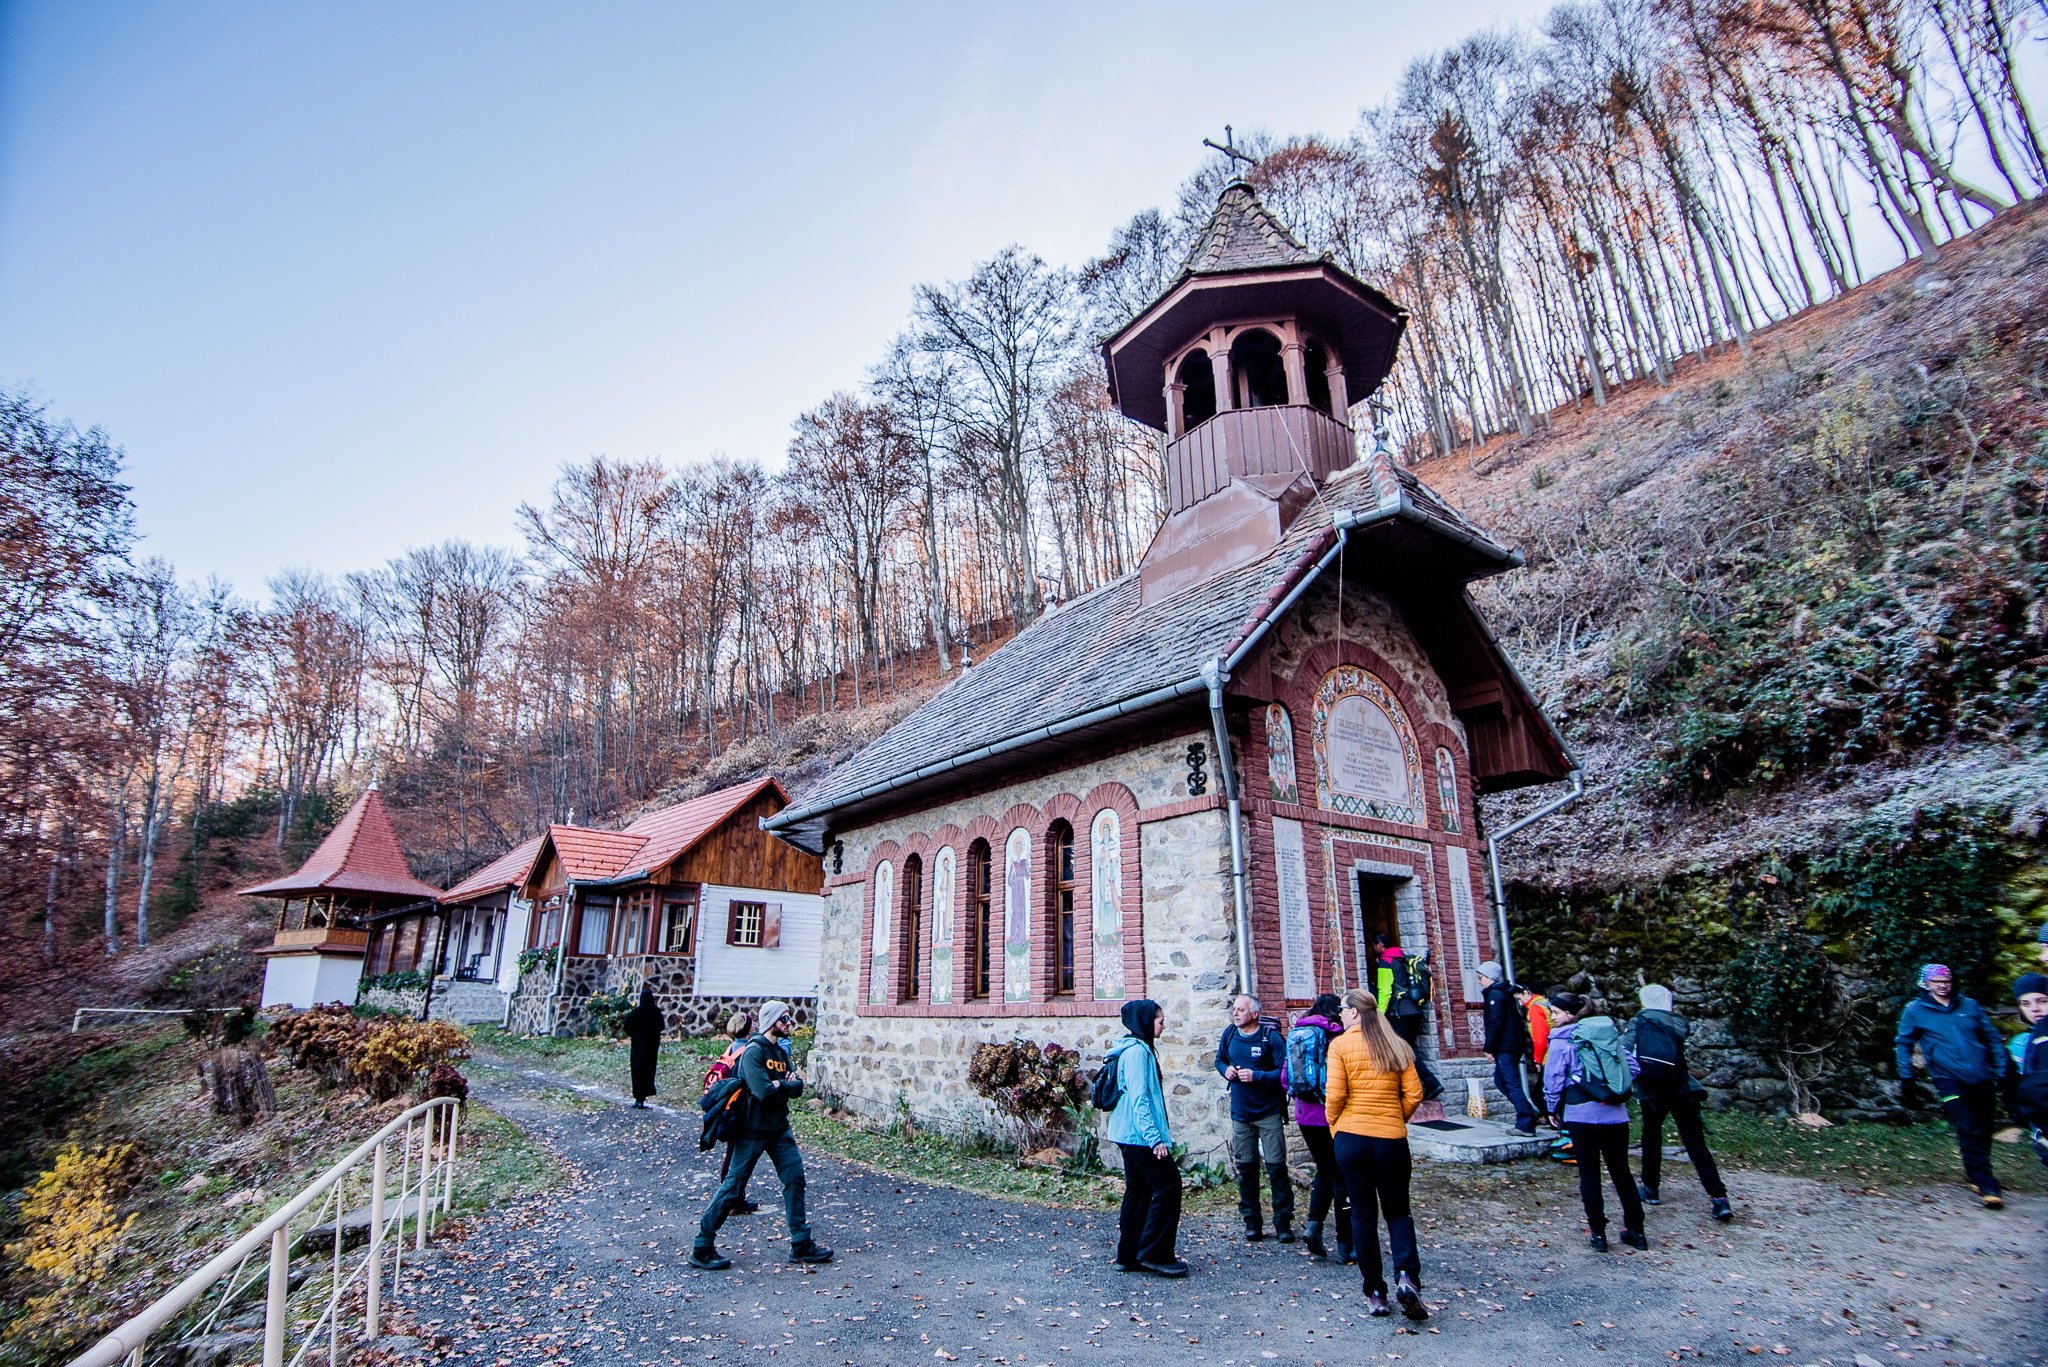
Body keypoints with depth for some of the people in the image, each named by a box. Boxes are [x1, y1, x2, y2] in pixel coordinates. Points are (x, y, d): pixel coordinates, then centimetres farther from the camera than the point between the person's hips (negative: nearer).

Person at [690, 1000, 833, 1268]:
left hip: (779, 1128, 8)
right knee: (733, 1186, -1)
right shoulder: (754, 1051, -16)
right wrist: (786, 1085, -10)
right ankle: (702, 1248, 14)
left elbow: (798, 1088, 4)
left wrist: (779, 1085, -15)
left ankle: (801, 1245, 16)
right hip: (752, 1130, -8)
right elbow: (764, 1091, -27)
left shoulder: (781, 1051, 10)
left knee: (795, 1179, 6)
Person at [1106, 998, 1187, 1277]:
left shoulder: (1137, 1049, 16)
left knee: (1138, 1190, 12)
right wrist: (1155, 1138, -24)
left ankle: (1129, 1256, 18)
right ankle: (1154, 1253, -1)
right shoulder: (1137, 1051, -16)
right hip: (1138, 1133, -10)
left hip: (1130, 1135, 10)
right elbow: (1138, 1099, -22)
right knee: (1169, 1183, -6)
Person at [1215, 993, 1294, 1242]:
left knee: (1276, 1166, -2)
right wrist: (1226, 1070, -3)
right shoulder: (1229, 1034, 3)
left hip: (1269, 1112, -4)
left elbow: (1285, 1072, -14)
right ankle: (1251, 1221, 18)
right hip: (1240, 1111, 4)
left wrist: (1256, 1076, -21)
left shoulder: (1271, 1037, -12)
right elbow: (1219, 1060, 18)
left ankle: (1283, 1221, 11)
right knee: (1245, 1167, 6)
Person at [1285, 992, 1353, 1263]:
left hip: (1305, 1115, 5)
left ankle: (1313, 1224, 6)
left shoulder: (1295, 1034, 7)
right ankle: (1345, 1245, 12)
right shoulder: (1334, 1035, -11)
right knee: (1341, 1176, 6)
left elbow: (1286, 1080, 10)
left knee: (1324, 1169, 20)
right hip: (1332, 1114, -5)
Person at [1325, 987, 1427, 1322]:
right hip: (1392, 1139, 2)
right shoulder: (1396, 1045, 3)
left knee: (1363, 1215, 10)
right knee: (1398, 1211, 15)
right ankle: (1407, 1277, -6)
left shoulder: (1340, 1045, -5)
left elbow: (1334, 1095, -10)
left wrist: (1335, 1126, 6)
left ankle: (1375, 1293, 14)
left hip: (1351, 1138, -2)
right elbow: (1414, 1094, 1)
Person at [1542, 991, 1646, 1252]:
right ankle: (1636, 1231, 20)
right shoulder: (1609, 1033, 6)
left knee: (1589, 1174, 5)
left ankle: (1597, 1233, 9)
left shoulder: (1562, 1041, -8)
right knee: (1621, 1171, 15)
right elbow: (1633, 1066, 8)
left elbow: (1553, 1079, -7)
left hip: (1581, 1115, -5)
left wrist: (1554, 1109, 8)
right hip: (1615, 1113, 5)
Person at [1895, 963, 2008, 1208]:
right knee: (1968, 1132, -14)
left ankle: (1979, 1177, 30)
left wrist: (2003, 1072, 10)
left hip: (1983, 1079, 3)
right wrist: (1906, 1077, 7)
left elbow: (1992, 1039, 17)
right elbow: (1904, 1044, 11)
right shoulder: (1914, 1010, 3)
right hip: (1949, 1080, -3)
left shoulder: (1970, 1006, 11)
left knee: (1983, 1133, 11)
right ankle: (1987, 1186, -10)